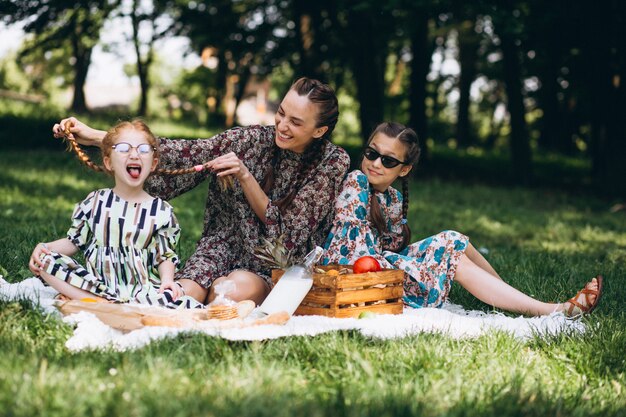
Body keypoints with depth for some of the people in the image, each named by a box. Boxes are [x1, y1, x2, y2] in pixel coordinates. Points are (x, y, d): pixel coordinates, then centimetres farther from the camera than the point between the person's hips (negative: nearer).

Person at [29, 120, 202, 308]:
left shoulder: (162, 211, 4)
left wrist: (167, 279, -13)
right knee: (46, 259, -19)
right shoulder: (94, 202, 8)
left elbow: (165, 256, 6)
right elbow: (74, 242, 12)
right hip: (94, 283, 2)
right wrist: (44, 247, -4)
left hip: (140, 288, -2)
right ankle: (101, 302, -31)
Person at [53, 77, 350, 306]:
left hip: (278, 270, 0)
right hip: (223, 249, 1)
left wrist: (244, 175, -22)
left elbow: (287, 230, -10)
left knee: (241, 287, -35)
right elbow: (182, 155, -8)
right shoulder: (251, 140, -5)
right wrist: (93, 136, -15)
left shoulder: (332, 163, -7)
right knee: (185, 294, -31)